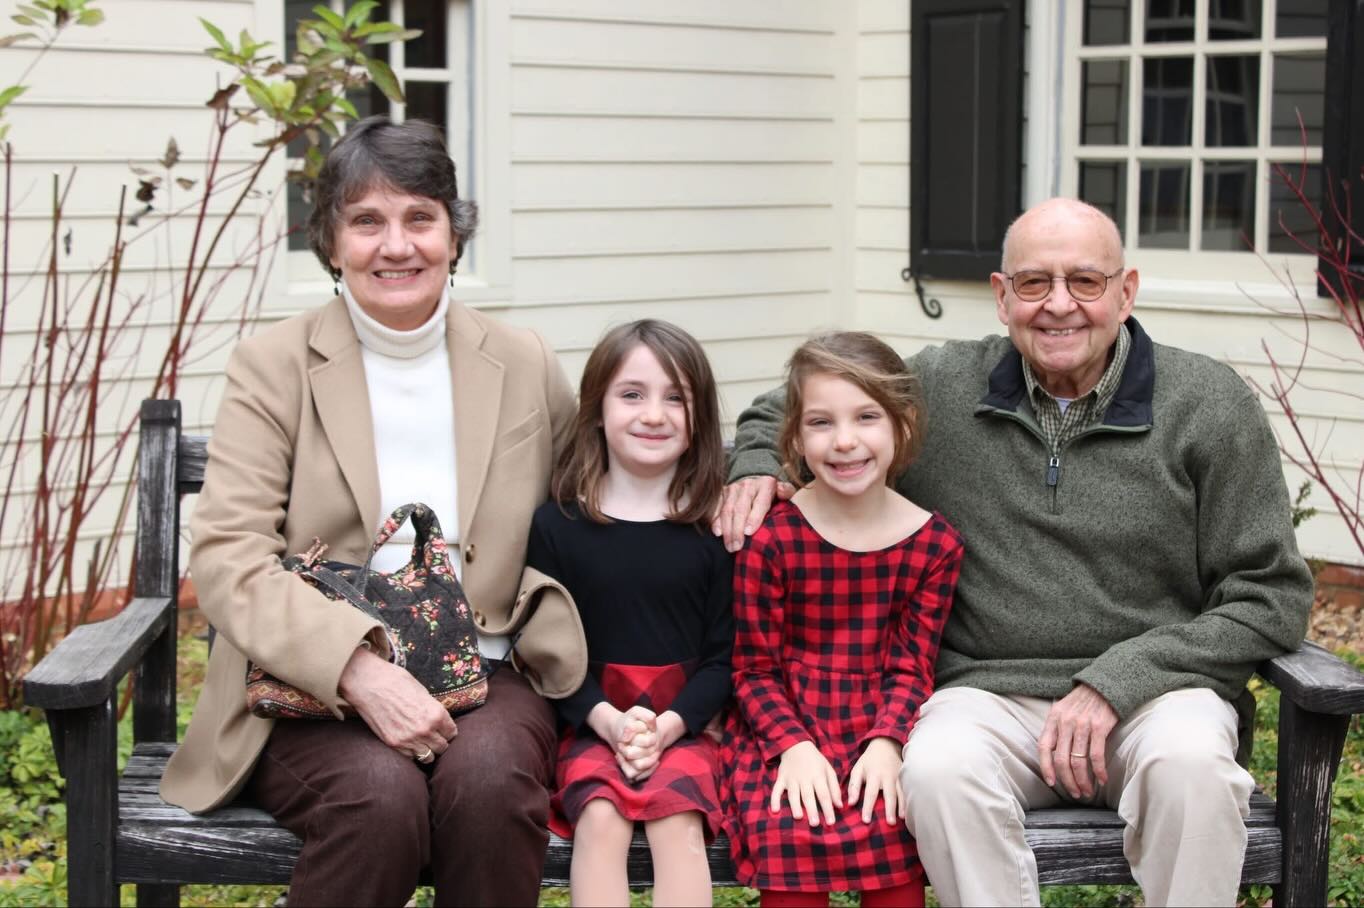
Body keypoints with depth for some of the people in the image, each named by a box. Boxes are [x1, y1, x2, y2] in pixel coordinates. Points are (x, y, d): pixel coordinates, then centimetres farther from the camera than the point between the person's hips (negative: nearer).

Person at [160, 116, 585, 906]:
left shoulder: (526, 366, 9)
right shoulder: (274, 366, 1)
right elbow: (227, 558, -9)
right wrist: (362, 671, -23)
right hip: (313, 695, -1)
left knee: (488, 779, -31)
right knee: (382, 794, -32)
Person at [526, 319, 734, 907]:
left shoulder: (714, 526, 2)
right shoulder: (557, 524, 2)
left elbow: (723, 655, 2)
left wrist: (670, 725, -13)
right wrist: (608, 720, -13)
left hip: (684, 726, 0)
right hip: (591, 725, 0)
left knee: (677, 822, -26)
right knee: (600, 819, -26)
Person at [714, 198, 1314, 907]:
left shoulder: (1209, 404, 0)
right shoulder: (937, 387, 5)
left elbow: (1272, 595, -1)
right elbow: (788, 410, 24)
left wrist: (1114, 683, -11)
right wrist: (756, 465, -1)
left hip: (1152, 687, 0)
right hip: (987, 688, 1)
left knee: (1192, 761, -35)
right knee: (937, 768, -33)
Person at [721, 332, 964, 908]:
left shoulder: (934, 544, 2)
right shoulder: (770, 539, -5)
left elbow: (910, 668, 3)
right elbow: (754, 669, -2)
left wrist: (886, 743, -14)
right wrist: (795, 746, -17)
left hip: (882, 728, 2)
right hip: (782, 730, -2)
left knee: (894, 826, -26)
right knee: (789, 831, -29)